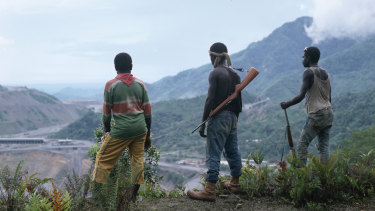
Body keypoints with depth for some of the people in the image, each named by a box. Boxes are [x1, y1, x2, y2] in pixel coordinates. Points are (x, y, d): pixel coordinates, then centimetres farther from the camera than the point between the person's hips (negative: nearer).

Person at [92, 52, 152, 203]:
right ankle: (134, 197, 15)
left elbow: (106, 113, -1)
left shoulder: (111, 85, -4)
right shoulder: (140, 84, 6)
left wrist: (107, 132, 13)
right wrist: (147, 135, 15)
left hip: (121, 130, -4)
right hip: (140, 129, 4)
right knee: (138, 160, 11)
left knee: (103, 158, 6)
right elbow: (147, 112, 7)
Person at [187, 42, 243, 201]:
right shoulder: (234, 74, 11)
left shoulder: (215, 73, -11)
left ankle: (209, 190, -8)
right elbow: (238, 101, 14)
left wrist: (203, 123, -14)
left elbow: (210, 99, -16)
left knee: (213, 153, -7)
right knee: (232, 150, 18)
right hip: (232, 117, 8)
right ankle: (235, 183, 30)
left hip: (218, 117, -8)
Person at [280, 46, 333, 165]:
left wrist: (286, 104, -3)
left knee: (302, 145, -4)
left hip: (316, 115, -8)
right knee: (324, 146, 7)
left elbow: (301, 96, -15)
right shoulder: (325, 73, 17)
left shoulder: (309, 73, -7)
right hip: (329, 113, 8)